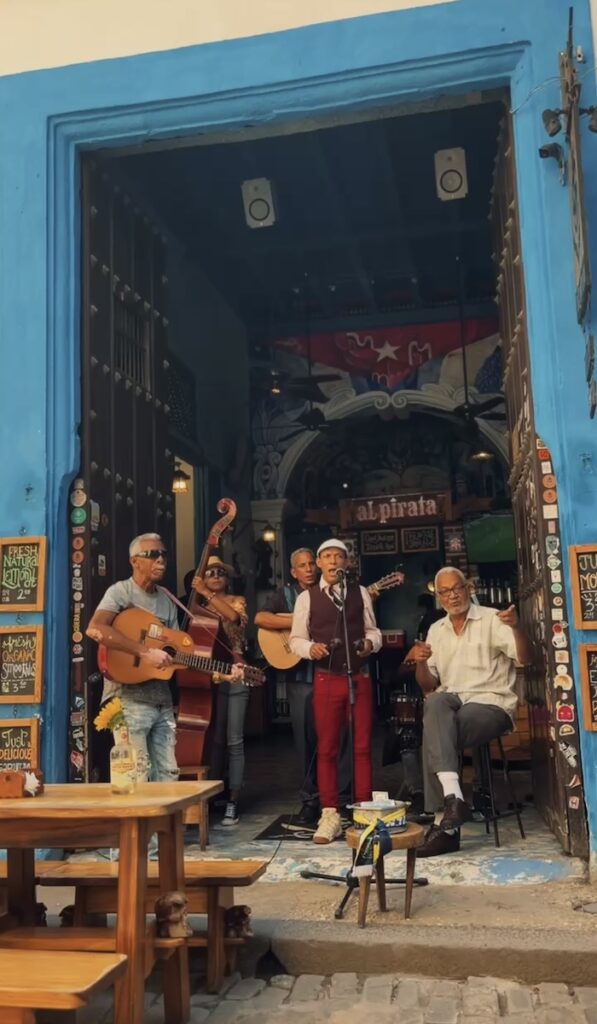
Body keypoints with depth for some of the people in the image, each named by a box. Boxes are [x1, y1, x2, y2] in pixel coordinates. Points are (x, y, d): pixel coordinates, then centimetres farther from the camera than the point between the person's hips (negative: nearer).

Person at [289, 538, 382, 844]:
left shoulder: (360, 593, 7)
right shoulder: (307, 597, 1)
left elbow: (373, 630, 11)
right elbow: (296, 639, 1)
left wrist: (371, 643, -10)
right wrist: (310, 648, -18)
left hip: (360, 677, 2)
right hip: (326, 679, -1)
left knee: (362, 747, 6)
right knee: (326, 748, 3)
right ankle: (330, 815, 13)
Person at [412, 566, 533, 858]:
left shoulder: (491, 619, 1)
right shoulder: (436, 630, 16)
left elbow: (525, 658, -12)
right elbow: (428, 686, 14)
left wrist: (516, 627, -31)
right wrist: (421, 664, -9)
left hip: (491, 703, -4)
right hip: (452, 702, 4)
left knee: (434, 734, -31)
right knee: (434, 704, -34)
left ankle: (443, 822, -25)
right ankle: (453, 798, -41)